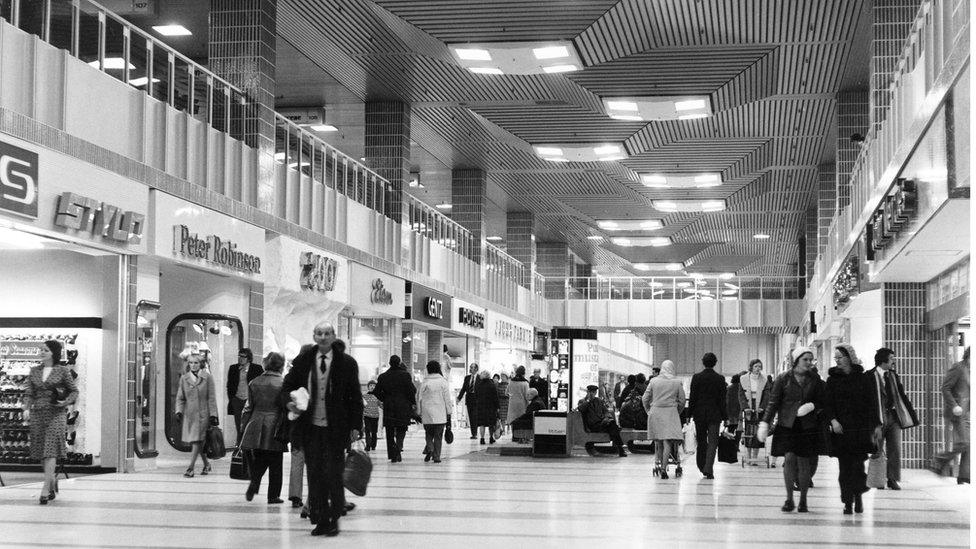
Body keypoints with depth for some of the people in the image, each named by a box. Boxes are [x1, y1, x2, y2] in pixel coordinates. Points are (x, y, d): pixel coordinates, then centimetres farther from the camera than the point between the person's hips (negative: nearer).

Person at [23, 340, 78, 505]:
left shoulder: (63, 371, 1)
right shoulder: (34, 371, 11)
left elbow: (74, 391, 8)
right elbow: (29, 393, 10)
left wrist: (65, 402, -10)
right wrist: (26, 409, -6)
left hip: (56, 414, -4)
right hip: (38, 414, 4)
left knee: (50, 453, -12)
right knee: (40, 454, 7)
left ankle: (45, 490, -15)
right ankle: (53, 480, 30)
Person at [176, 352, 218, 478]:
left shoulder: (207, 377, -2)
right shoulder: (184, 378, 7)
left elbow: (211, 398, -2)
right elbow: (180, 398, 9)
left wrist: (213, 415, -6)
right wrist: (179, 411, -5)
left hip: (203, 414, -4)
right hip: (189, 414, 4)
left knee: (196, 440, -10)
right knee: (197, 442, 11)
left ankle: (190, 468, -9)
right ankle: (206, 464, 29)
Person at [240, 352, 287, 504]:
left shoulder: (254, 382, 3)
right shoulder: (284, 383, -7)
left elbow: (249, 407, 6)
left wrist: (244, 426, 13)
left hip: (256, 427, 3)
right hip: (275, 427, -3)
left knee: (258, 460, 16)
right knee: (275, 463, 6)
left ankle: (252, 487, -2)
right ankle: (273, 495, 7)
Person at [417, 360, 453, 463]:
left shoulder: (424, 382, -1)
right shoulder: (443, 381, -2)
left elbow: (419, 398, 2)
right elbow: (447, 399, 0)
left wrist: (419, 412, 10)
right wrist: (449, 413, 7)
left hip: (427, 414, 1)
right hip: (440, 414, -1)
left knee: (429, 434, 14)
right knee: (438, 435, 5)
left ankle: (430, 449, -9)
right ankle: (436, 456, 3)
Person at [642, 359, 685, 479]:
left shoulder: (654, 381, 2)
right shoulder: (677, 383, 1)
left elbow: (645, 399, 4)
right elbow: (682, 401, 3)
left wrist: (648, 411, 18)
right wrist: (678, 413, 18)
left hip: (655, 412, 1)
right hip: (670, 412, -1)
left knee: (658, 440, 15)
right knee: (667, 441, -5)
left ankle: (659, 462, 16)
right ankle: (664, 467, -13)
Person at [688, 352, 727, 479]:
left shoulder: (696, 377, -4)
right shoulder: (720, 379, -4)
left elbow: (692, 397, -3)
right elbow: (723, 398, -3)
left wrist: (689, 412, 5)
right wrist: (724, 415, 4)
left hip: (699, 413, 1)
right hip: (714, 414, -1)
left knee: (701, 441, 15)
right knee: (713, 441, -1)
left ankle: (702, 467, 24)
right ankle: (708, 469, -13)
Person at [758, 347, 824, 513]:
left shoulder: (815, 380, 5)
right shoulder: (783, 379, 0)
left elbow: (821, 403, 10)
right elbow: (773, 403, 1)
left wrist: (812, 406, -11)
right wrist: (765, 423, -6)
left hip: (807, 425, 1)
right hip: (787, 424, -1)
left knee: (804, 462, 3)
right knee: (789, 458, -11)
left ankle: (803, 500, 15)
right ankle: (789, 499, 0)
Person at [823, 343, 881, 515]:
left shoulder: (862, 378, 7)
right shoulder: (832, 380, 8)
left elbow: (872, 402, 8)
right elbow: (827, 403, 3)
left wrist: (877, 424, 3)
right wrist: (832, 420, -13)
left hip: (861, 428, -1)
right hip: (841, 428, 1)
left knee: (858, 463, -10)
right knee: (845, 466, -2)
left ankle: (858, 496, 8)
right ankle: (848, 502, 3)